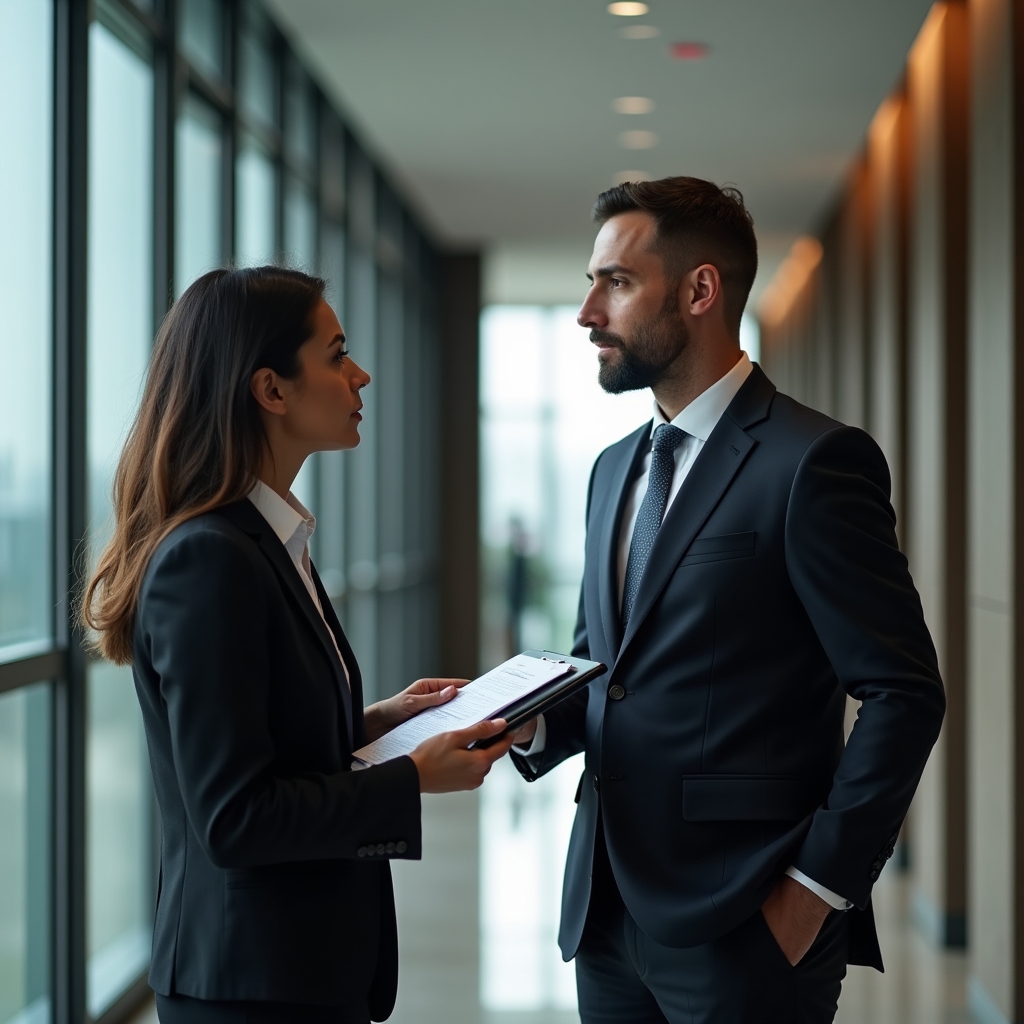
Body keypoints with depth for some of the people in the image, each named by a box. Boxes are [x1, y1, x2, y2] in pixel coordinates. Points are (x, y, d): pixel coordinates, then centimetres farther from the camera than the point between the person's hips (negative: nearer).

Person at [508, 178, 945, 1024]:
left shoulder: (813, 462, -11)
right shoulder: (615, 469, 14)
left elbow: (904, 694, -13)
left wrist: (818, 888, -14)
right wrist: (535, 723, 1)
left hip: (745, 928, -7)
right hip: (608, 913, 7)